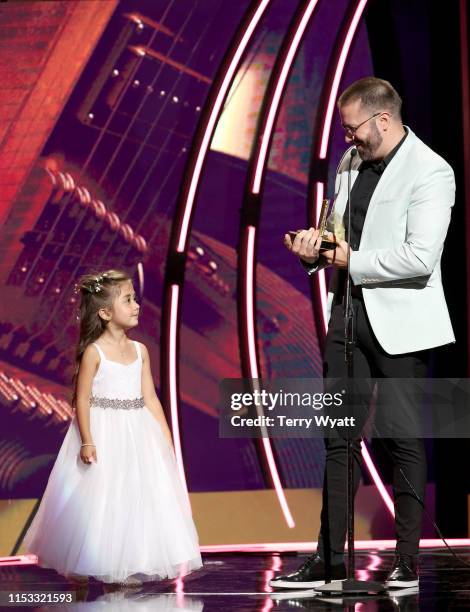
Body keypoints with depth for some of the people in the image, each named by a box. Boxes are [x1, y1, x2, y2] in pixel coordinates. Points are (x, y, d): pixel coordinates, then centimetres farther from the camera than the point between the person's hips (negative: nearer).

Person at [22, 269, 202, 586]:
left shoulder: (139, 350, 5)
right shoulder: (94, 352, -10)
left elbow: (150, 397, 7)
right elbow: (83, 399, -11)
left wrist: (166, 437, 4)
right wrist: (87, 441, -18)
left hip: (136, 434, 5)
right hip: (103, 432, -5)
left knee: (137, 497, 5)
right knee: (97, 500, 1)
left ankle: (127, 566, 15)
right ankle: (83, 566, 17)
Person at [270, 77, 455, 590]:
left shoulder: (431, 172, -12)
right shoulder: (350, 162, 11)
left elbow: (421, 257, -22)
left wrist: (353, 261, -16)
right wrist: (315, 244, 1)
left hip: (399, 322, -7)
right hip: (347, 313, 7)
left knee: (404, 442, 3)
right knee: (339, 438, 6)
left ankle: (407, 563, 11)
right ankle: (329, 561, 11)